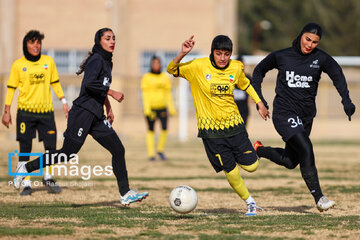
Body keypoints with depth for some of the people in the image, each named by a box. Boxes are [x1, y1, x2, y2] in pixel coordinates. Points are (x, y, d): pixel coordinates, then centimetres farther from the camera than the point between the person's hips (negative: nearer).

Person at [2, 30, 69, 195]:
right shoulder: (18, 65, 0)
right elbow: (11, 88, 4)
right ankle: (27, 184, 5)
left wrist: (64, 102, 8)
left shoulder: (48, 62, 7)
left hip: (46, 111, 2)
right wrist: (7, 112, 0)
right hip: (25, 111, -2)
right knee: (25, 149, -2)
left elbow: (55, 83, 15)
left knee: (51, 146, -2)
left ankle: (48, 178, 19)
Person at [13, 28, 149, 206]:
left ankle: (125, 194, 3)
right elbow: (89, 84, -25)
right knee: (67, 154, -7)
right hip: (83, 113, -9)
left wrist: (108, 107, 31)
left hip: (96, 117, 9)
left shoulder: (106, 62, 18)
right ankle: (26, 168, 8)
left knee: (118, 150, 1)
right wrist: (112, 92, -19)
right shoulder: (96, 59, -10)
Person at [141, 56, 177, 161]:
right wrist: (146, 109, -15)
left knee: (164, 128, -9)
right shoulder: (146, 78, -3)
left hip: (162, 108, 3)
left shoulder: (165, 77, 8)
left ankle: (160, 150, 11)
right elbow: (145, 94, -7)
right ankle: (151, 154, 5)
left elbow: (168, 94, 11)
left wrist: (171, 108, 7)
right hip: (150, 108, -3)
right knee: (151, 130, 1)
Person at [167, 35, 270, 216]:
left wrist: (259, 104, 17)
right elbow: (172, 70, -12)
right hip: (211, 128, -2)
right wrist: (182, 54, -28)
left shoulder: (236, 68, 0)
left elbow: (245, 84, 20)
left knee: (251, 166, 0)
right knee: (230, 170, -2)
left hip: (233, 123, 2)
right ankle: (250, 203, 18)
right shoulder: (199, 67, -10)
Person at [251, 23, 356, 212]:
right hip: (284, 113, -4)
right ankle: (318, 198, -20)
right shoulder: (281, 56, -2)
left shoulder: (321, 58, 0)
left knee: (290, 162, 12)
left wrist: (346, 101, -24)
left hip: (306, 116, 4)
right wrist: (258, 98, 4)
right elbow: (259, 71, 12)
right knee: (306, 149, -23)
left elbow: (338, 76, -10)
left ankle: (259, 150, 39)